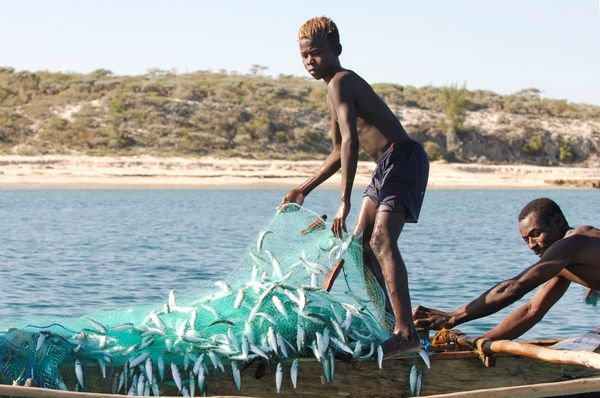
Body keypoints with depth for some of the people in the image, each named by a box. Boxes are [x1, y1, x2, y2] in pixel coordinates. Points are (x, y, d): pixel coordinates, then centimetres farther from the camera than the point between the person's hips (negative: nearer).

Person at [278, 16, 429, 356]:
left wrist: (345, 201, -29)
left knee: (382, 240, -23)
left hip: (404, 159, -11)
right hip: (387, 165, 11)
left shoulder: (339, 83, -11)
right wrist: (304, 190, 29)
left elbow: (351, 141, -25)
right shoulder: (344, 84, 21)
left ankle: (406, 333, -32)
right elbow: (341, 152, 29)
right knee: (362, 244, 16)